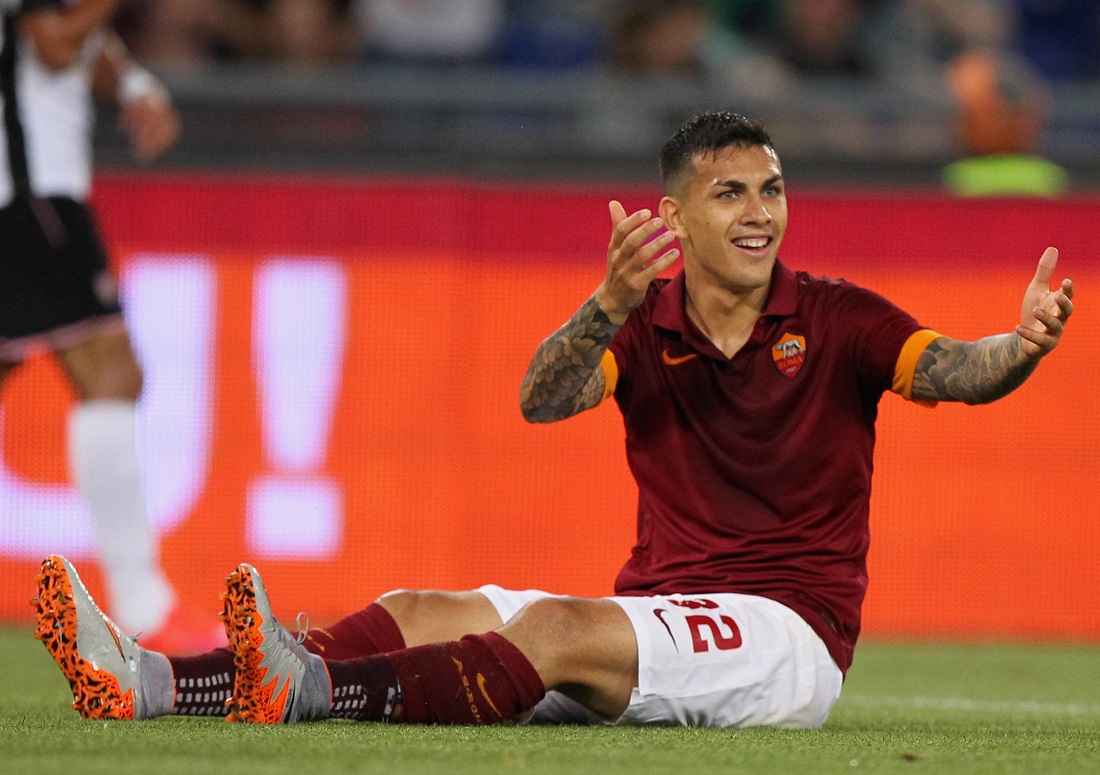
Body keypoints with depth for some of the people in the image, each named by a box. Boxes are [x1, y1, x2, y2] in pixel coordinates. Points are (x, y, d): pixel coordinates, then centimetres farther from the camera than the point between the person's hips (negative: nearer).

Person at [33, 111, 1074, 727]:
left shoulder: (835, 320, -1)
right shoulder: (642, 328, 7)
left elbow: (951, 371, -16)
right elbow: (541, 399, -12)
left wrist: (1022, 344, -40)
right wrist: (613, 299, -33)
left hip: (788, 633, -5)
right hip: (659, 609, 5)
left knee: (554, 626, -32)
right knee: (420, 613, -12)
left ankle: (309, 690, -56)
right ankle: (147, 685, -29)